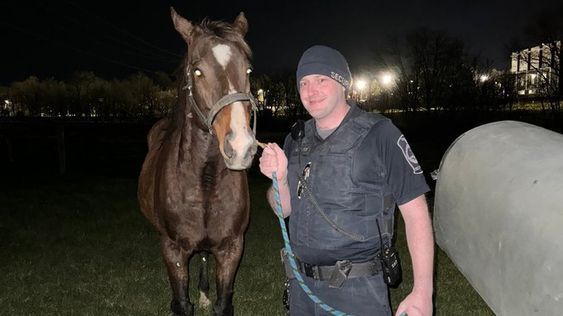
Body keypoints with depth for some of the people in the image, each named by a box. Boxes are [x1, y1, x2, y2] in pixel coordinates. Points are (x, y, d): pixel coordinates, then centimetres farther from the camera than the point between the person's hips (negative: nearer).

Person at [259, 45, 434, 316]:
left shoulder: (379, 134, -12)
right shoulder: (296, 141, 4)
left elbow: (415, 213, -12)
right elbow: (284, 209, 11)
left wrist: (423, 292, -16)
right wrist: (279, 179, -10)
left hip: (358, 291, -5)